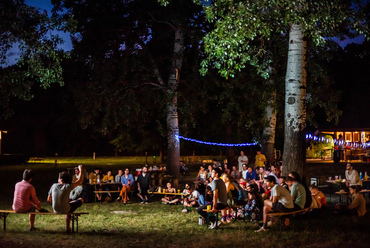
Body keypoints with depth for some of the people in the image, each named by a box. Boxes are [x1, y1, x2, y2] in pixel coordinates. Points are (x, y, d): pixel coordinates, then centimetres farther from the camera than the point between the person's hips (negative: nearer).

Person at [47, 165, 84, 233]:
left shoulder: (54, 186, -5)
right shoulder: (68, 186, -16)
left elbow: (49, 199, 2)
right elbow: (79, 180, -5)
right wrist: (80, 170, 8)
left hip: (56, 211, 5)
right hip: (65, 210, -4)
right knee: (81, 200, 15)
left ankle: (68, 228, 40)